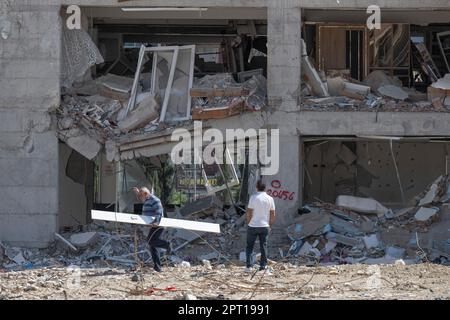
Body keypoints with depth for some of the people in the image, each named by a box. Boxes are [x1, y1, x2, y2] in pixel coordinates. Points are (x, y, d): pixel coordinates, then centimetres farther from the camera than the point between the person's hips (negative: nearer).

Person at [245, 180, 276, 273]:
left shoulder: (253, 197, -10)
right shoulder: (270, 199, 0)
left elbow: (249, 213, -10)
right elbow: (273, 215, 4)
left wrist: (248, 222, 4)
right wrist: (270, 225, 15)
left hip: (253, 226, -2)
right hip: (265, 226, 2)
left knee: (250, 246, 7)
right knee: (263, 246, 9)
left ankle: (249, 266, 0)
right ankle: (263, 266, 8)